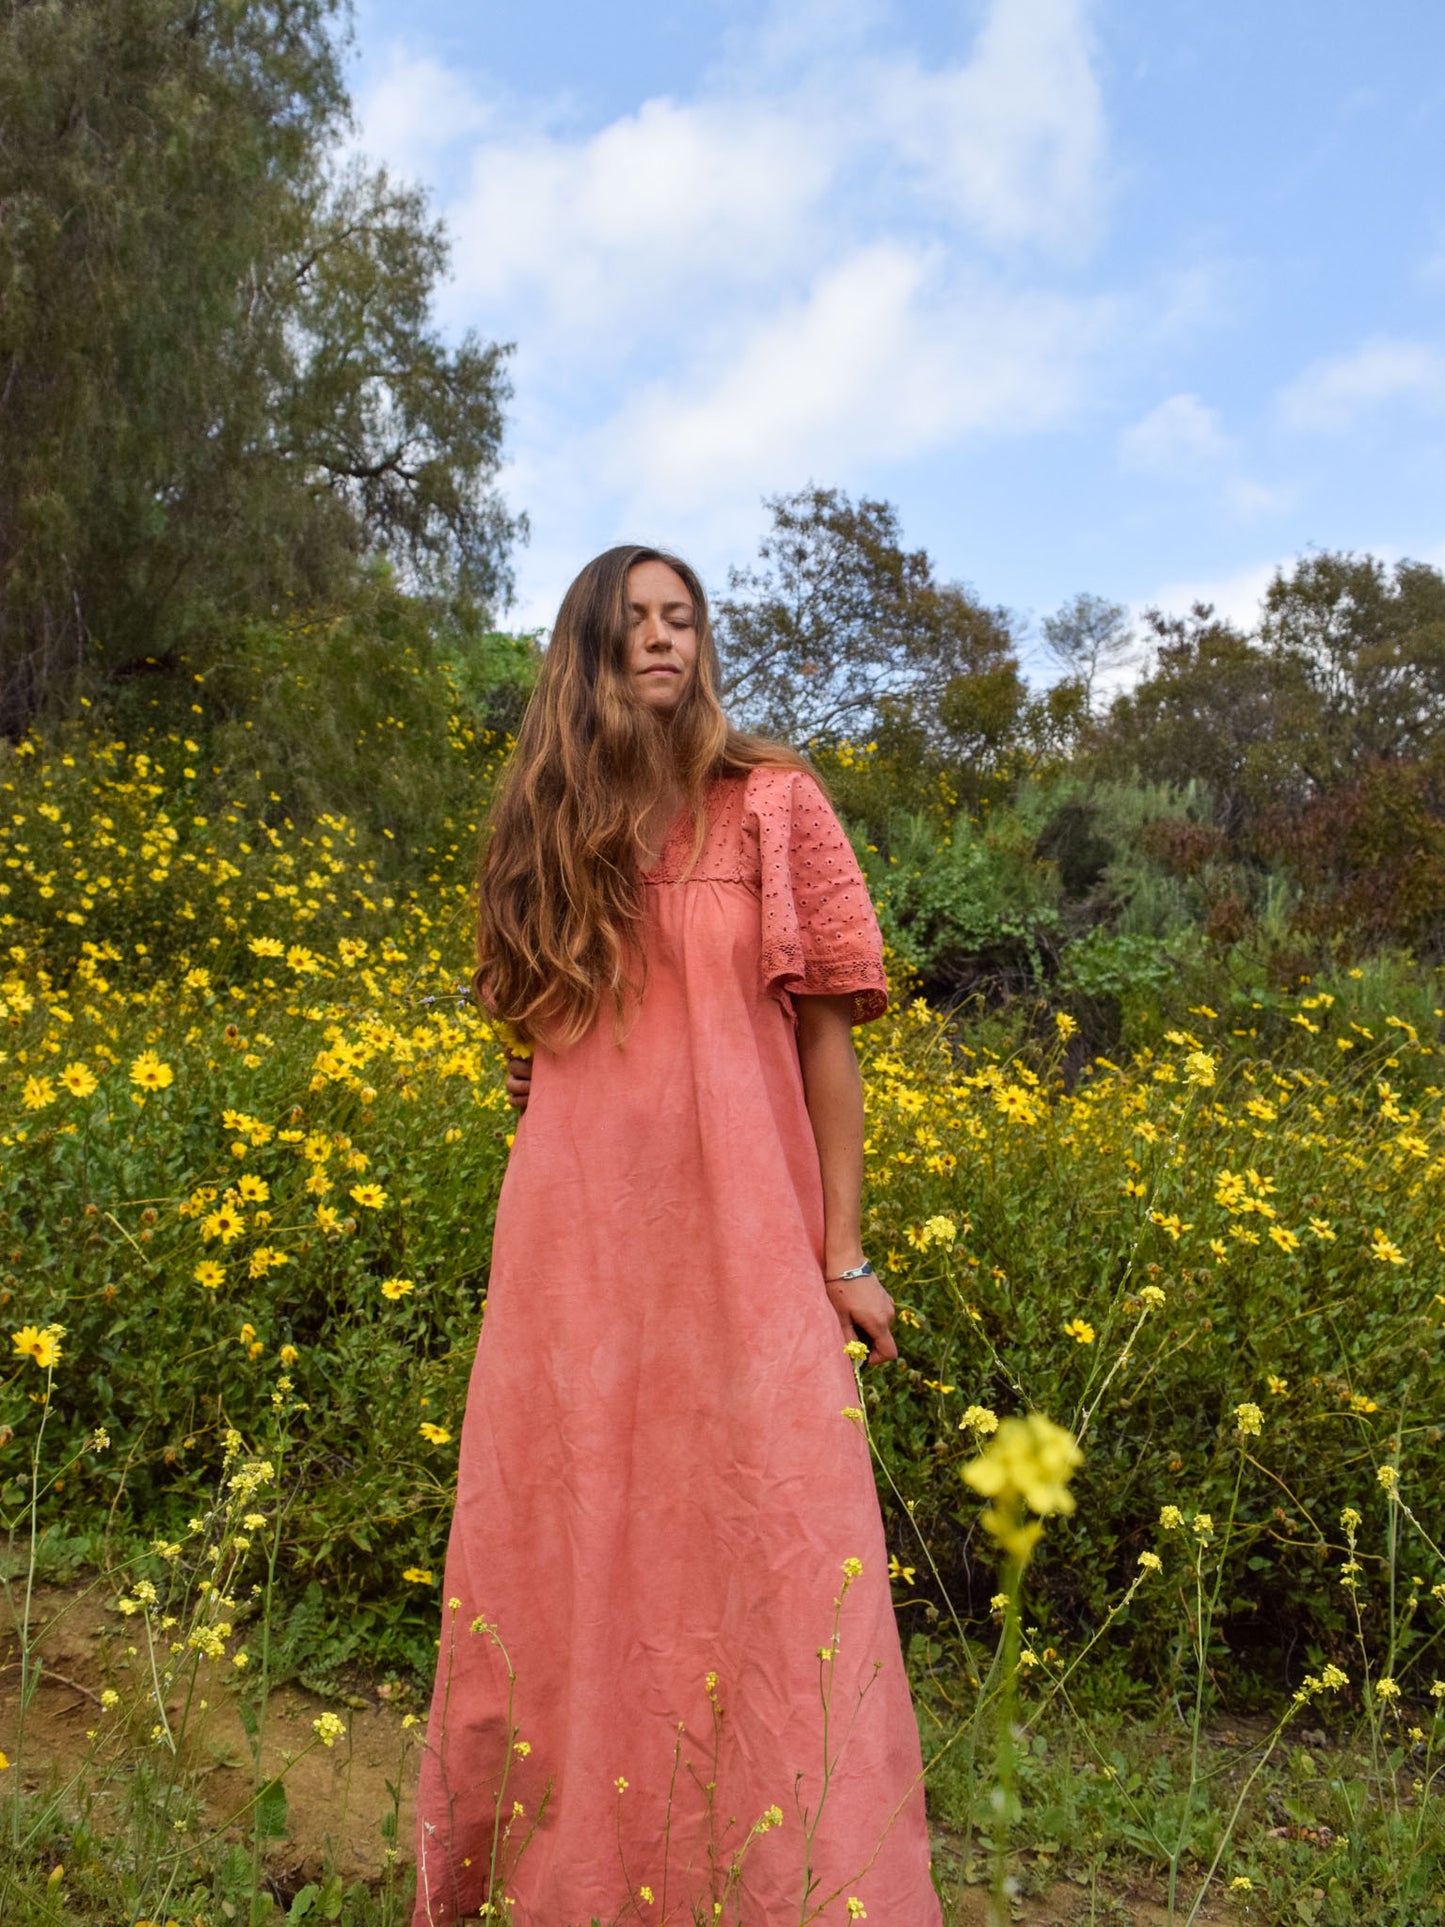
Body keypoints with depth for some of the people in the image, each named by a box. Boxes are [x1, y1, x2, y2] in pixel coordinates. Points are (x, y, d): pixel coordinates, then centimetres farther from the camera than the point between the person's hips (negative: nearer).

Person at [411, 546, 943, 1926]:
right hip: (572, 1248, 3)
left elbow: (824, 1031, 1)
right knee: (570, 1557, 10)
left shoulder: (772, 802, 3)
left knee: (764, 1566, 0)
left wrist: (846, 1255, -3)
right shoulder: (548, 823, 12)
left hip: (740, 1246, -3)